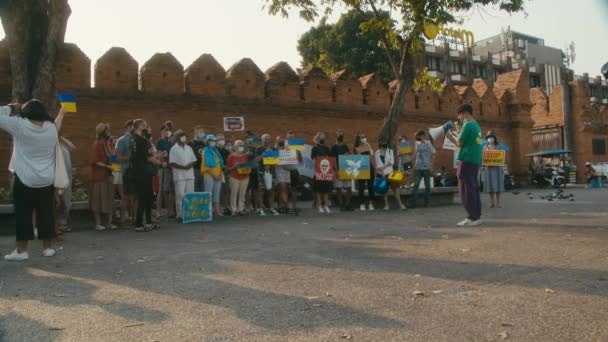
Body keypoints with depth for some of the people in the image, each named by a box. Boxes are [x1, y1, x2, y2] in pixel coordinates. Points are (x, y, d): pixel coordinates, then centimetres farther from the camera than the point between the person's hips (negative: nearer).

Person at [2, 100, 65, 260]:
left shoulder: (20, 125, -10)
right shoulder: (51, 128, 2)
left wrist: (12, 107, 15)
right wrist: (61, 114, 45)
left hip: (25, 179, -3)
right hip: (47, 180, 4)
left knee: (23, 214, 2)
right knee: (46, 214, 8)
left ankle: (21, 250, 4)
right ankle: (48, 247, 14)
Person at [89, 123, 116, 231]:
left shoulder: (106, 144, 13)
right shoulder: (96, 144, -9)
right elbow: (94, 161, -14)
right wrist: (106, 166, -18)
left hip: (107, 176, 7)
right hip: (99, 176, -7)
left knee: (109, 200, 7)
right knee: (98, 200, 0)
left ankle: (109, 222, 12)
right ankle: (98, 223, 6)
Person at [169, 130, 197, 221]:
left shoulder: (189, 148, 16)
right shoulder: (174, 149, -1)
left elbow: (194, 160, 17)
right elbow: (171, 163, -8)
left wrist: (190, 164, -6)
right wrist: (183, 167, -17)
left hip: (190, 175, 5)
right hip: (179, 176, -5)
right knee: (180, 196, -6)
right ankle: (180, 215, -1)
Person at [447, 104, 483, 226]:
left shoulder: (467, 125, -10)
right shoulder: (476, 125, 17)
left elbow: (460, 143, -9)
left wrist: (451, 137, 7)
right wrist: (458, 134, 14)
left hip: (467, 160, -9)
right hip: (476, 161, 9)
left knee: (466, 189, -6)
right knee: (474, 189, 10)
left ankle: (472, 217, -6)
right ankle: (477, 216, 13)